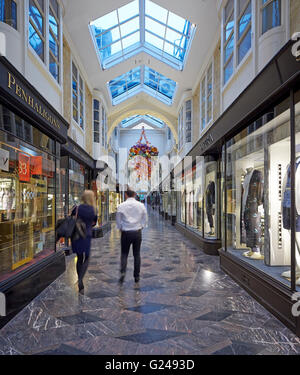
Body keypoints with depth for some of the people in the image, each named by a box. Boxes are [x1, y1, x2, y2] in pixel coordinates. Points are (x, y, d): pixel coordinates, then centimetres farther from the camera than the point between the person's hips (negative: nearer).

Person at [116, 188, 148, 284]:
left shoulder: (121, 206, -6)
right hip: (137, 232, 2)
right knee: (137, 254, 11)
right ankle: (136, 276, 18)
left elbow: (118, 220, 1)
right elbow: (145, 219, 4)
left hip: (125, 233, -1)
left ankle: (122, 272, -6)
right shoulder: (141, 205, -2)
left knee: (124, 254, 12)